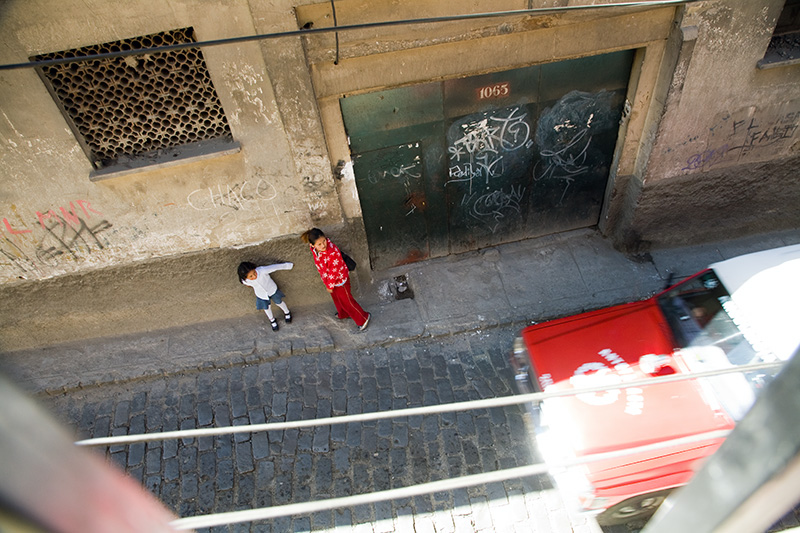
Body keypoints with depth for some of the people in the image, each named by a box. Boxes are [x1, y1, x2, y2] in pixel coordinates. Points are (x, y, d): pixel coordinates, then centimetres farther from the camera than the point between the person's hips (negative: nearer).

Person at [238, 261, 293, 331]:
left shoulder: (262, 270, -44)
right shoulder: (245, 281, -34)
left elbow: (276, 267, -31)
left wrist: (289, 265, -19)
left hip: (272, 290, -1)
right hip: (262, 295, 1)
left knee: (278, 302, 26)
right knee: (266, 308, 26)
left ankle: (287, 313, 58)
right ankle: (272, 320, 58)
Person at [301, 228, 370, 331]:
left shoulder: (333, 253, -43)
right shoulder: (313, 248, -21)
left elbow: (333, 272, -29)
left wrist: (330, 286, -15)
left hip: (339, 280, -7)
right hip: (328, 279, 8)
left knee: (346, 300, 13)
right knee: (336, 298, 32)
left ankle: (363, 318, 36)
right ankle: (343, 314, 61)